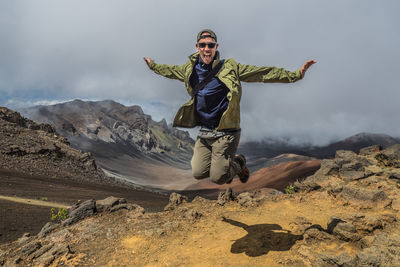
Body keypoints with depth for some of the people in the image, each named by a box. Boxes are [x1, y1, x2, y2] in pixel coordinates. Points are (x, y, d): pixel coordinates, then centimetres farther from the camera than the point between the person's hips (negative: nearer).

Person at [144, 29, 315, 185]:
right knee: (198, 173, 2)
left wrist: (296, 74, -14)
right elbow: (170, 71, 29)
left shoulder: (229, 68, -7)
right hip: (204, 132, 5)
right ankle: (222, 163, 33)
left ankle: (238, 163, 28)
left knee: (218, 178, -5)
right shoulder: (190, 69, 7)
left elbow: (263, 73, -9)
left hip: (226, 132, -5)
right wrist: (153, 66, 40)